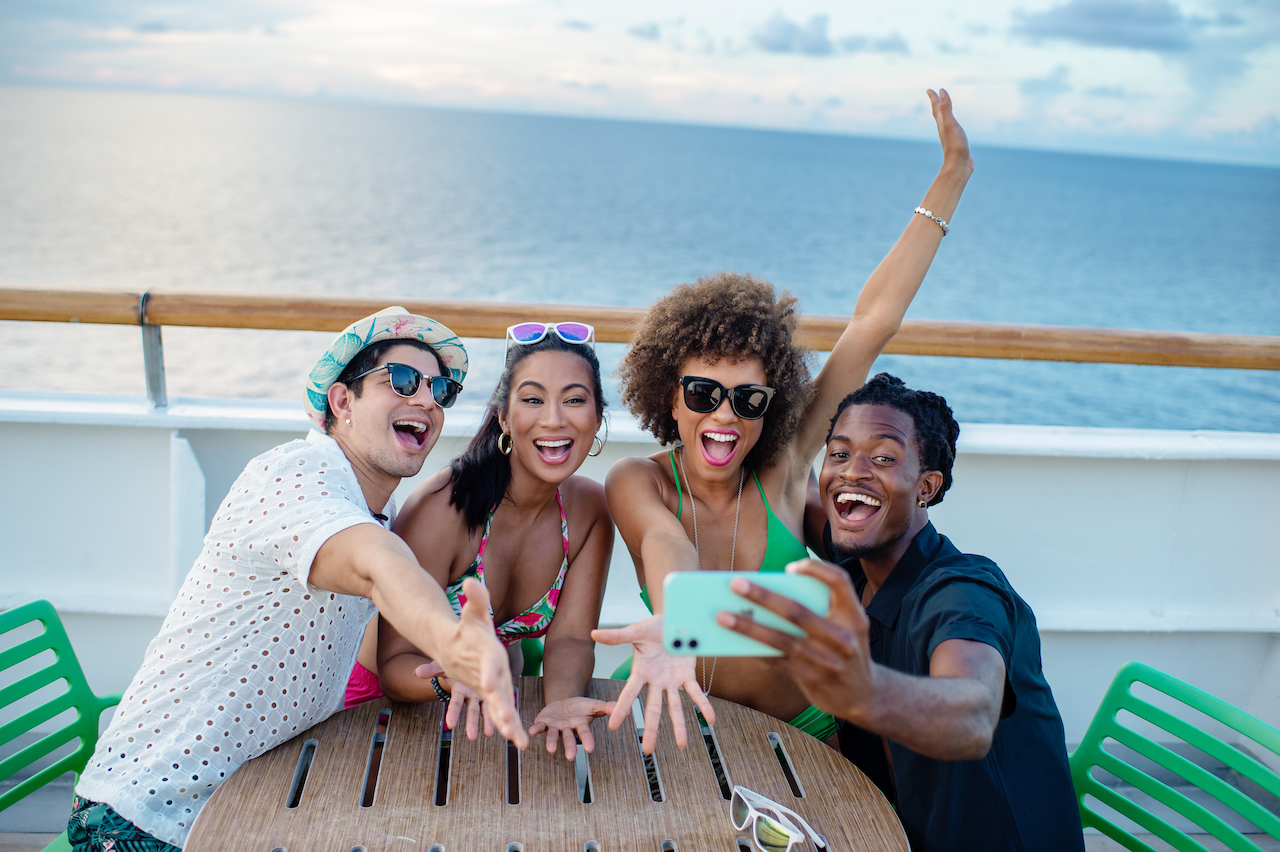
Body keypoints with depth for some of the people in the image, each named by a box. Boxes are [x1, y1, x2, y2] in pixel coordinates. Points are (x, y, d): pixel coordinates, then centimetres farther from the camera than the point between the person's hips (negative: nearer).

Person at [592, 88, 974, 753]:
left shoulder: (783, 471, -7)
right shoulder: (636, 484, -11)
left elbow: (873, 323, -8)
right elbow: (667, 547, -34)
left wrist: (952, 178, -6)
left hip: (806, 741, 1)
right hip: (688, 738, -1)